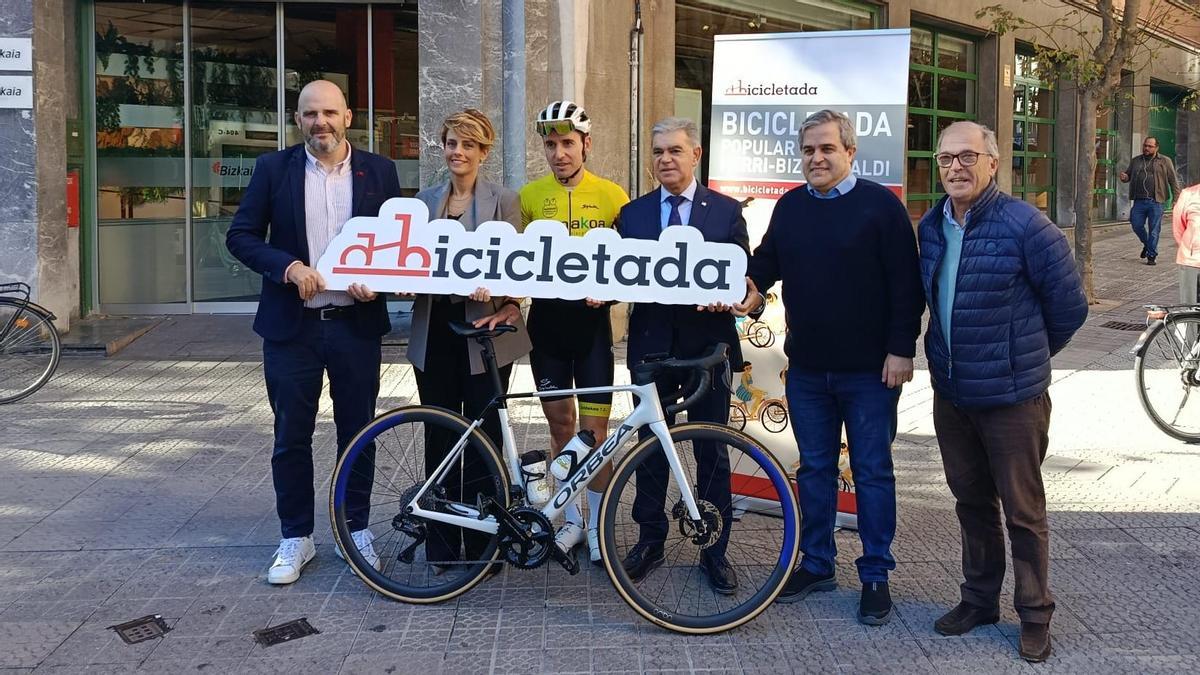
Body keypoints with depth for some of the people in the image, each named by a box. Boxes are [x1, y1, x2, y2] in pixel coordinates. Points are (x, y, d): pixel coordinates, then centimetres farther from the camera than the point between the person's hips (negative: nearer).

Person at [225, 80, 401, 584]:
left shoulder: (378, 171, 3)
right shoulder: (274, 169, 1)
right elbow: (241, 235, 1)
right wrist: (288, 267, -15)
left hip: (357, 322, 1)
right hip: (292, 324, 0)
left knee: (357, 432, 10)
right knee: (291, 437, 6)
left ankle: (355, 528, 26)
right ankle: (296, 537, 20)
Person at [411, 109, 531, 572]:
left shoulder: (504, 201, 0)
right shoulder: (426, 200, 13)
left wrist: (506, 303, -26)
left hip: (484, 330, -3)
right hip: (435, 330, 4)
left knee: (484, 438, 2)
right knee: (439, 437, 7)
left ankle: (482, 544, 13)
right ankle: (442, 543, 17)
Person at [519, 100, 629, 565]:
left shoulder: (611, 196, -2)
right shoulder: (529, 196, 3)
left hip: (591, 321, -2)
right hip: (546, 319, 2)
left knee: (594, 430, -1)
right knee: (560, 425, 11)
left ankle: (597, 525, 15)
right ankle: (571, 520, 25)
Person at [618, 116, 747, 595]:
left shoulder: (726, 211, 3)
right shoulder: (633, 213, 9)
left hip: (707, 343, -2)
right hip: (652, 342, 2)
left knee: (712, 451, 4)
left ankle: (715, 551, 15)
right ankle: (650, 541, 23)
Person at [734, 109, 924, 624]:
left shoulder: (880, 204, -7)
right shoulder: (789, 206, 9)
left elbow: (906, 284, -9)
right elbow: (765, 262, 18)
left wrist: (901, 349, -14)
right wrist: (752, 284, -5)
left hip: (869, 370, -5)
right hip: (807, 369, 5)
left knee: (872, 472, 4)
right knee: (814, 468, 13)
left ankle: (876, 576, 14)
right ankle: (817, 564, 25)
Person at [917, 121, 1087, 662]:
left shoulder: (1025, 225, -16)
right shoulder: (930, 227, 3)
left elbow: (1069, 307, -8)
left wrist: (1028, 354, 5)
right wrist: (952, 358, 13)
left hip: (1012, 398, -6)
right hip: (950, 394, 6)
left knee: (1022, 512, 7)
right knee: (972, 504, 19)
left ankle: (1035, 616, 22)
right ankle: (979, 599, 35)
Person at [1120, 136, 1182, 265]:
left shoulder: (1165, 161, 6)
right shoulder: (1135, 161, 14)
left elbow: (1173, 180, 4)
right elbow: (1128, 175, 23)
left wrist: (1177, 198, -5)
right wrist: (1124, 177, -3)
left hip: (1155, 202, -3)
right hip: (1139, 201, 3)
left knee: (1154, 230, -3)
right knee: (1137, 226, 1)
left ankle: (1151, 256, 6)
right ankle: (1147, 244, 30)